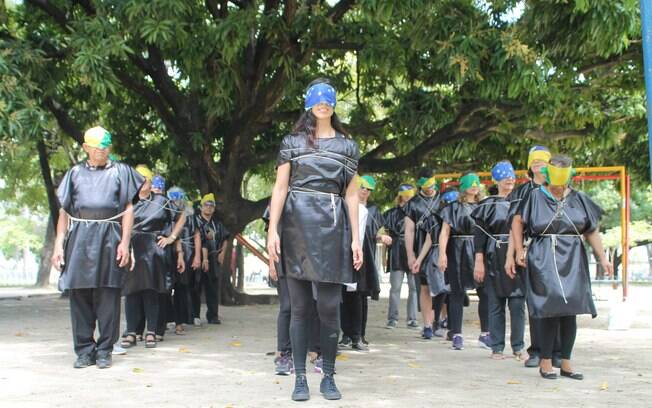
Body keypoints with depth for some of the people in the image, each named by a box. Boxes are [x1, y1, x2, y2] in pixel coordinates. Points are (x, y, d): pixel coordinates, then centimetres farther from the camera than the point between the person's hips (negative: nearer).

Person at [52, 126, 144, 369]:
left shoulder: (120, 172, 12)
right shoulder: (75, 173, 16)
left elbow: (128, 209, 6)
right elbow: (64, 212, 15)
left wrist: (125, 242, -5)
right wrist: (59, 244, 4)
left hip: (109, 238, -2)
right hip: (79, 238, 2)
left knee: (108, 296, -1)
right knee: (79, 295, 1)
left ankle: (104, 351, 6)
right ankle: (84, 350, 8)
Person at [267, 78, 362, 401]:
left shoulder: (347, 146, 14)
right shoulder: (292, 142, 10)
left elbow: (351, 195, 11)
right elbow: (280, 187, 4)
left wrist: (355, 238, 4)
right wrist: (272, 230, -7)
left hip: (331, 229, 1)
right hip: (297, 227, -1)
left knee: (329, 307, -3)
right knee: (300, 307, 1)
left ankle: (328, 377, 8)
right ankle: (300, 378, 6)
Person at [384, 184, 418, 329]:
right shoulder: (392, 213, 5)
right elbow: (384, 230, 6)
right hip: (397, 254, -1)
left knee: (414, 287, 2)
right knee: (395, 287, 0)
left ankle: (412, 318, 9)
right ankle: (393, 318, 4)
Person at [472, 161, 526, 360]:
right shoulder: (488, 205, 4)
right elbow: (480, 235, 0)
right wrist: (479, 262, -8)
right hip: (495, 260, -1)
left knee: (518, 304, -3)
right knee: (496, 304, 2)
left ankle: (518, 346, 7)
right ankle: (497, 347, 8)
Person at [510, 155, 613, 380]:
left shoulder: (579, 199, 9)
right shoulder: (535, 197, 1)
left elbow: (592, 231, 12)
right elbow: (518, 222, 7)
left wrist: (602, 258, 7)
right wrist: (519, 250, -2)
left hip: (572, 261, 3)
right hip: (544, 261, -3)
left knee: (570, 311, 3)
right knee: (551, 310, -8)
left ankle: (566, 363, 12)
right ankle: (545, 362, 2)